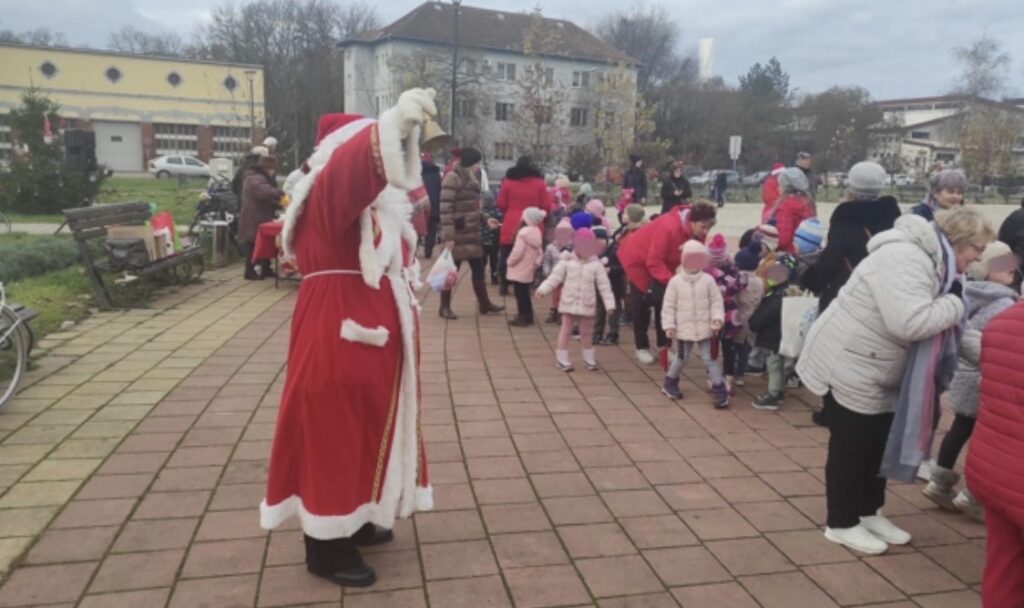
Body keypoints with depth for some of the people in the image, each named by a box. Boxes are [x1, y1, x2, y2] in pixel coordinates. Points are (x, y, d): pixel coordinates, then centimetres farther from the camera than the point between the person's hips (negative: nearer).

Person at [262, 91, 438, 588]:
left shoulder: (380, 205, 14)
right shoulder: (328, 195, -14)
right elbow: (351, 168, -37)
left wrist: (418, 277, 9)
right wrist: (392, 125, -52)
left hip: (377, 332, 10)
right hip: (338, 336, -9)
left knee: (368, 428, 18)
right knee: (334, 434, 0)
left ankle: (353, 520, 35)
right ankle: (327, 547, 13)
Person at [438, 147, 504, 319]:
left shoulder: (470, 178, 14)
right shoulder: (452, 177, -13)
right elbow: (445, 208, -19)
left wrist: (485, 219, 13)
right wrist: (448, 235, -23)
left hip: (472, 233, 8)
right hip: (457, 234, -8)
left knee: (478, 269, 13)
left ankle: (484, 303, 25)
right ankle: (445, 307, 13)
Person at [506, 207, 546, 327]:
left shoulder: (524, 233, -20)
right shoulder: (537, 232, 7)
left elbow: (517, 252, -23)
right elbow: (540, 251, 13)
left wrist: (510, 262, -10)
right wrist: (536, 263, 16)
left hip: (519, 270, -9)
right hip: (529, 269, 9)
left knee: (520, 294, -2)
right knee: (525, 293, 17)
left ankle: (523, 317, 0)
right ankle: (528, 316, 23)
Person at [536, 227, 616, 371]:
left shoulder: (596, 265, -3)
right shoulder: (567, 261, -3)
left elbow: (604, 285, -2)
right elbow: (555, 277, -5)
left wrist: (609, 303, -8)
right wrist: (543, 289, -17)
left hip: (587, 304, 1)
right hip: (569, 303, -1)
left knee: (586, 332, 12)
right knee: (566, 331, 6)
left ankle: (589, 359, 26)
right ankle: (562, 359, 15)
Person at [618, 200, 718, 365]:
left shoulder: (697, 232, -16)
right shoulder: (669, 227, -39)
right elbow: (654, 262, -36)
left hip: (662, 262, 7)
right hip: (638, 259, -6)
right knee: (642, 305, 2)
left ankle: (664, 345, 16)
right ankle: (642, 348, 14)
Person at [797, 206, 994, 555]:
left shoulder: (933, 262, 9)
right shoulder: (906, 259, -25)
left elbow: (946, 326, 13)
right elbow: (909, 323, -36)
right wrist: (955, 303, -20)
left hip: (876, 371, 10)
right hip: (848, 366, -10)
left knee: (879, 442, 18)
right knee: (851, 446, 2)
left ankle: (869, 513, 35)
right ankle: (842, 524, 18)